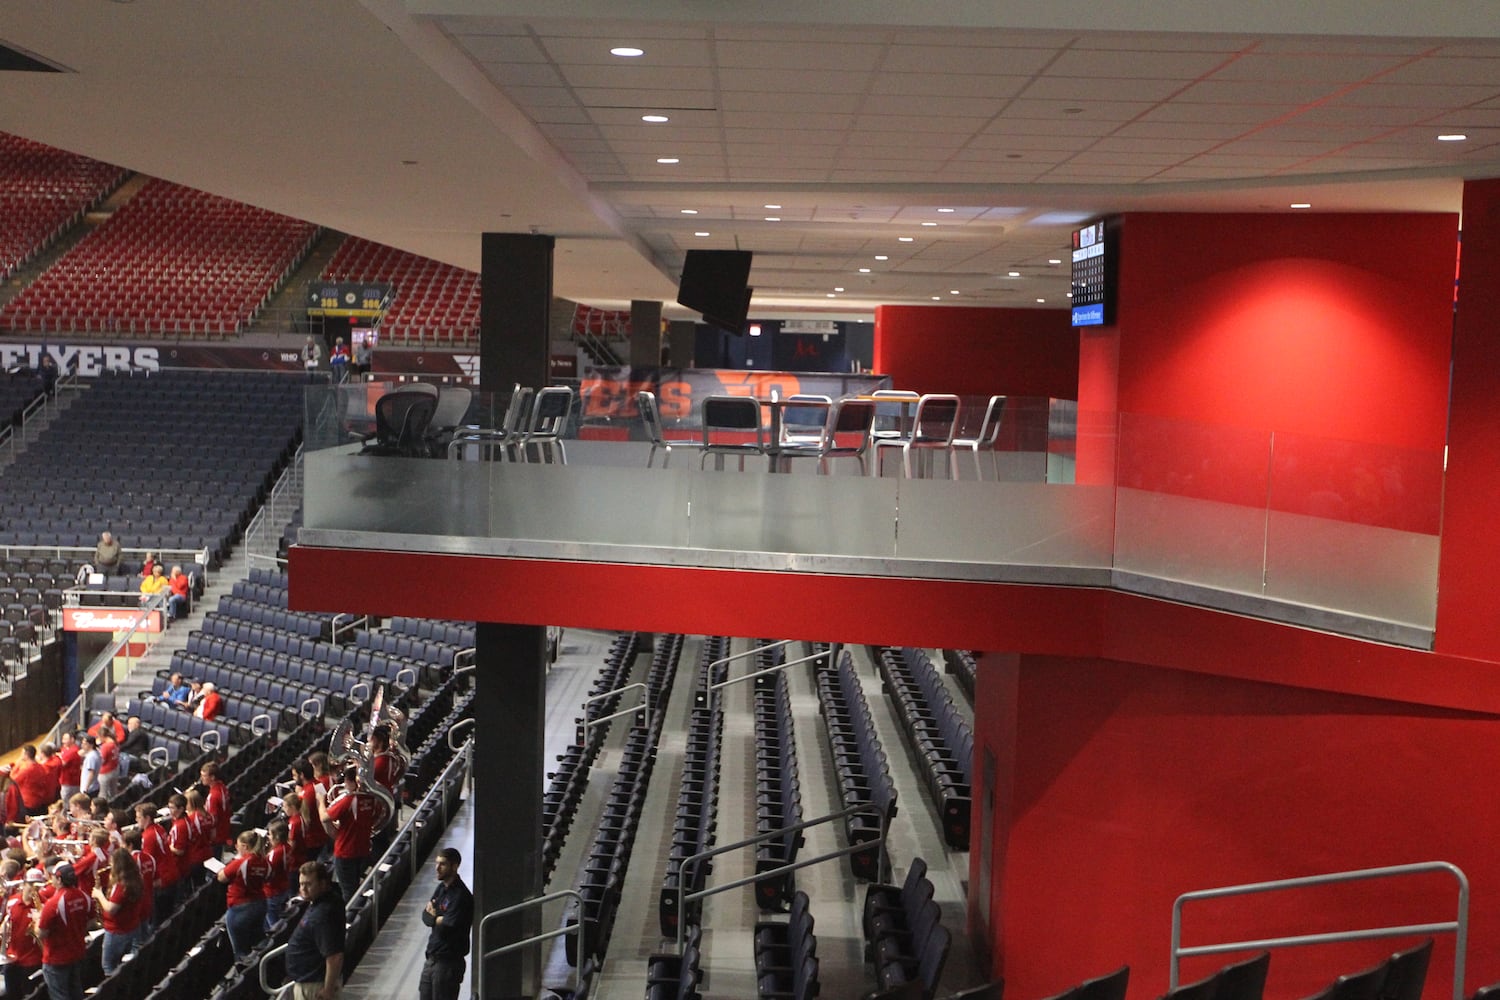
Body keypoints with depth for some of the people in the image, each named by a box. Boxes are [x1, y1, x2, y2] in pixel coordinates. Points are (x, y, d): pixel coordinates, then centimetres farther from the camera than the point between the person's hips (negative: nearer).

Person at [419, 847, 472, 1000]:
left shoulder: (461, 896, -19)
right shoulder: (441, 888, 10)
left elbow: (446, 928, -22)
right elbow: (425, 916, 8)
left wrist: (434, 917, -3)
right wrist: (438, 919, -14)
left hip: (449, 961, -9)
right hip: (432, 957, 9)